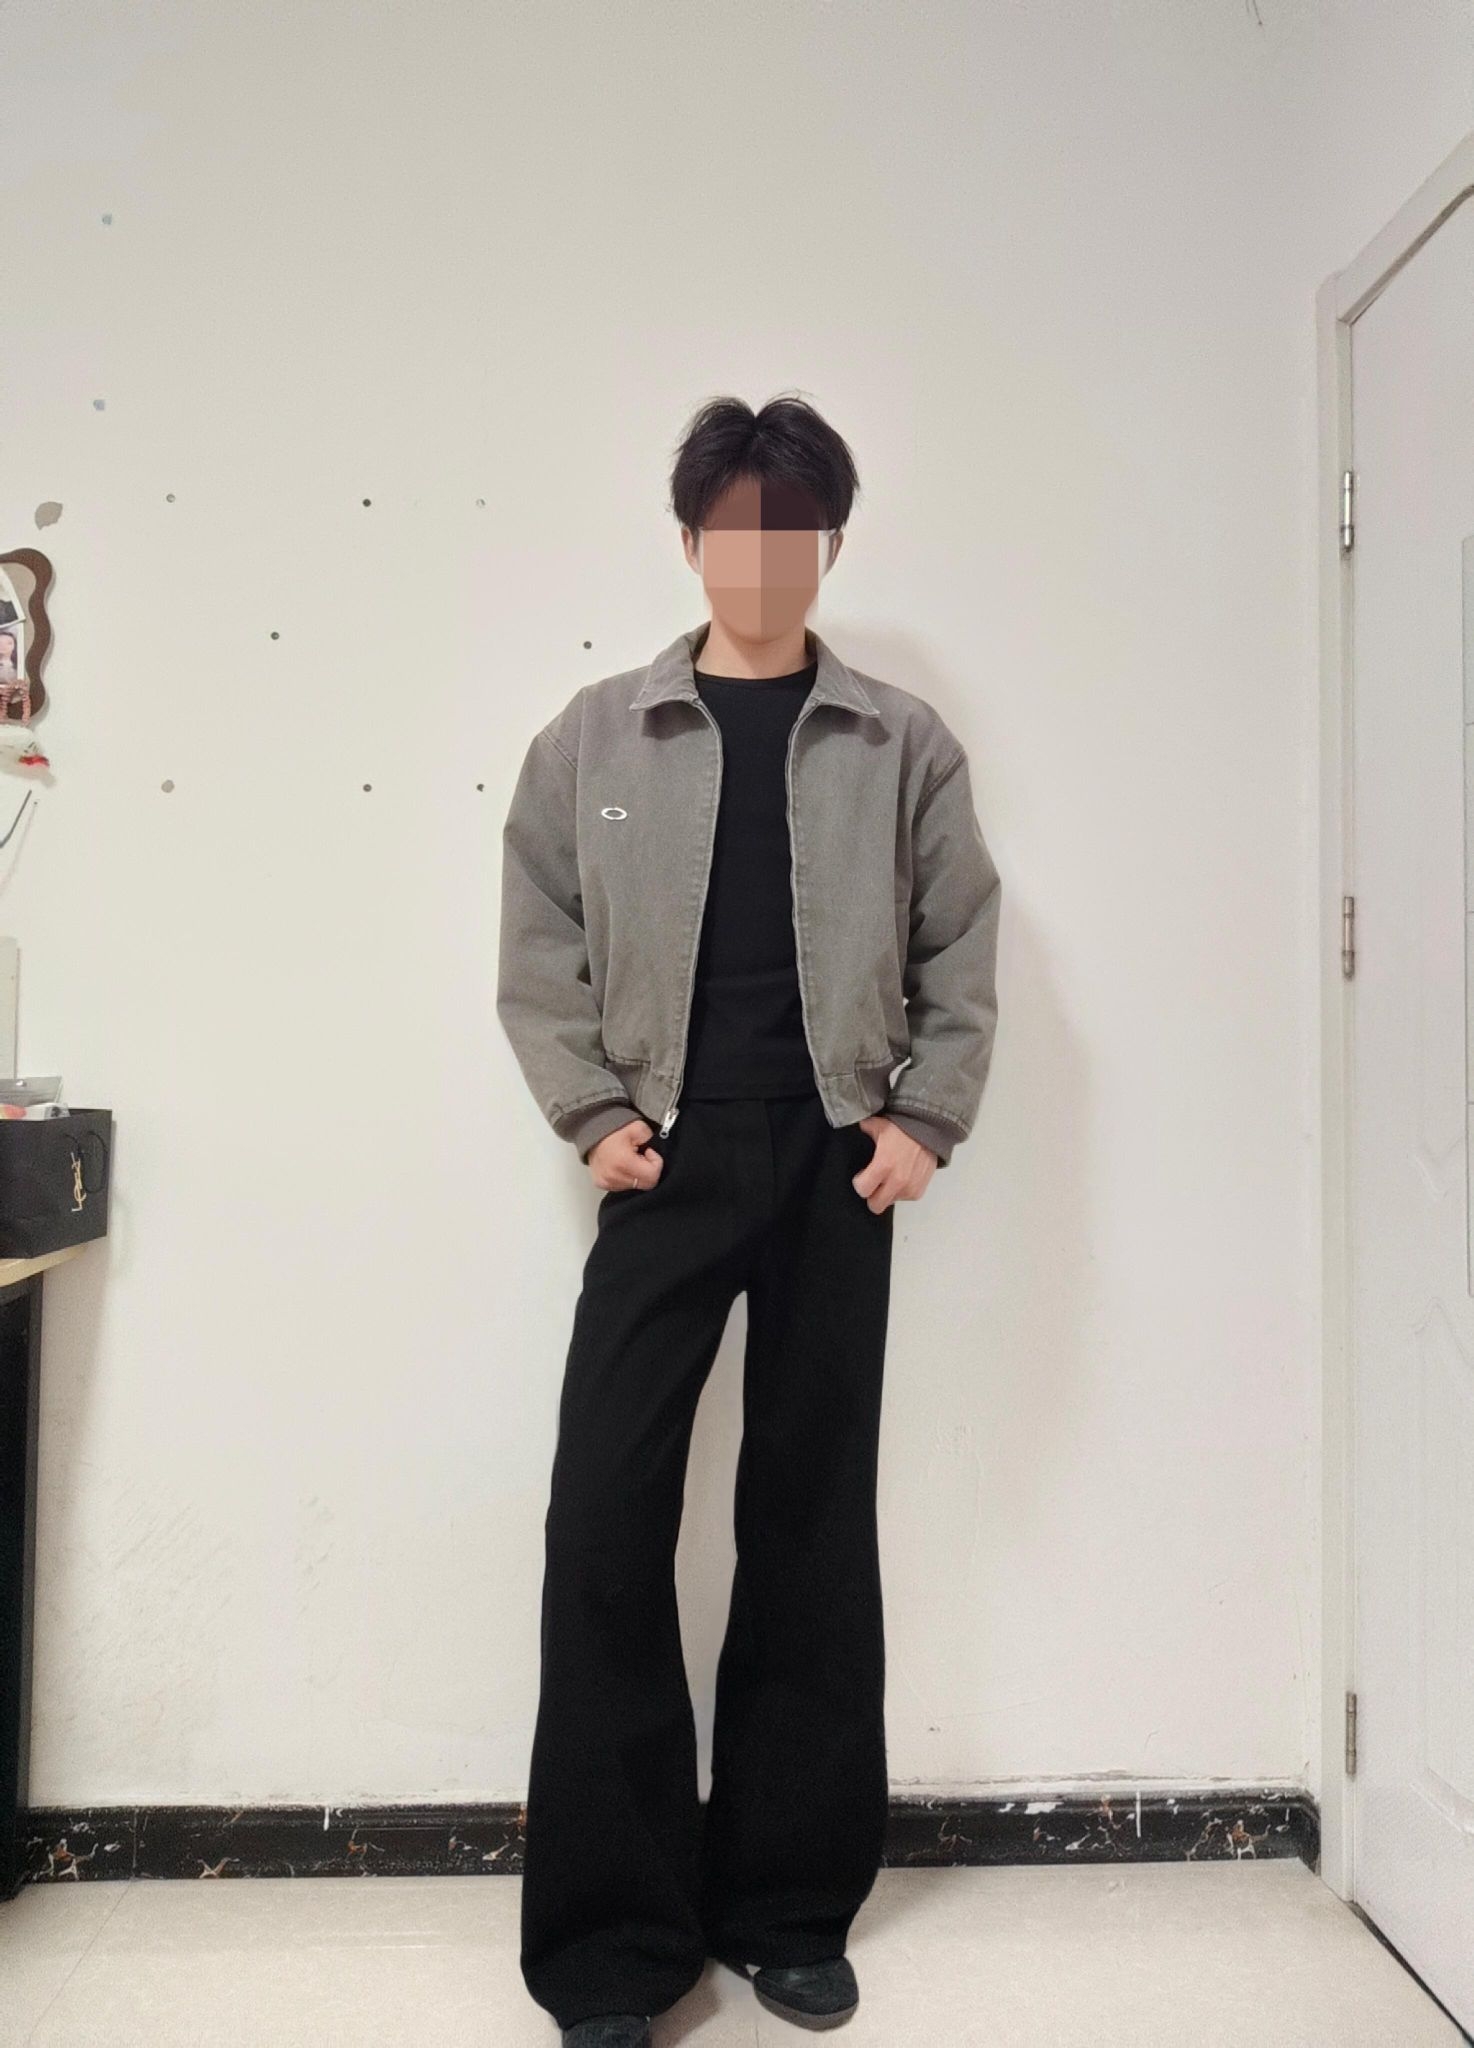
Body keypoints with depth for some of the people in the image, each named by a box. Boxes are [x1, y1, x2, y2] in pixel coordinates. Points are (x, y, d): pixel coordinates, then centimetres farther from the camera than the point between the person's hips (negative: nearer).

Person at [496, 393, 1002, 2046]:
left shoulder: (901, 744, 5)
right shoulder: (595, 735, 5)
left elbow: (960, 952, 7)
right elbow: (537, 948, 6)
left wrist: (925, 1120, -4)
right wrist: (593, 1113, -4)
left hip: (835, 1171, 1)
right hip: (666, 1164, 0)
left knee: (813, 1525, 8)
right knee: (606, 1523, -3)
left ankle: (789, 1910, 26)